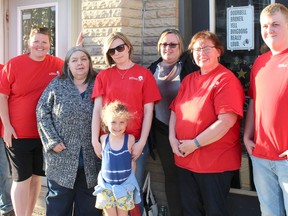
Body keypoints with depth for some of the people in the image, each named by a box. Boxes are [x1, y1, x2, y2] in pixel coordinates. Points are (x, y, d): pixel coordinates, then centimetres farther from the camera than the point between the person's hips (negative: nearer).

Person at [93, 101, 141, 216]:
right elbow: (103, 158, 5)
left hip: (125, 185, -1)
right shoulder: (103, 139, -6)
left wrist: (131, 180, 7)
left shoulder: (130, 139, -9)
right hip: (106, 185, 1)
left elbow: (132, 161, 1)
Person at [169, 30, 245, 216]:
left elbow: (226, 121, -21)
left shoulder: (226, 80, -12)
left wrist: (195, 144, -17)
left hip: (215, 163, -7)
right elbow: (175, 111, 15)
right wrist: (172, 138, -2)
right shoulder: (188, 79, 12)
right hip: (185, 160, 7)